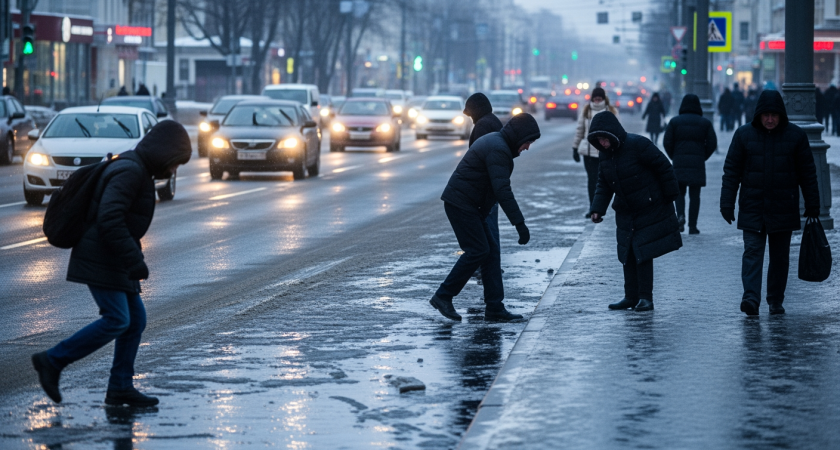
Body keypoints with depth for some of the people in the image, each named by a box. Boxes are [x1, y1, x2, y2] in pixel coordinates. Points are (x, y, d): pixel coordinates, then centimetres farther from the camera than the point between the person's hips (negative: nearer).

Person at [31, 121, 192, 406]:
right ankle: (52, 361, -7)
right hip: (99, 261, -11)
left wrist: (132, 259, 23)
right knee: (116, 320, -15)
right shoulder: (130, 171, -16)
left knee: (135, 318, 7)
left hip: (112, 262, 11)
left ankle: (120, 387, 9)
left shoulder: (137, 171, 16)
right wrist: (134, 260, -27)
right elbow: (109, 219, -26)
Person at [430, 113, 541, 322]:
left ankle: (495, 308, 3)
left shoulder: (494, 141, 16)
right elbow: (502, 190, -27)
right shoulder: (498, 149, -19)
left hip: (470, 205, 10)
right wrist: (519, 223, -29)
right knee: (478, 251, -10)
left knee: (491, 252, 5)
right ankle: (443, 296, -2)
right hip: (461, 203, -10)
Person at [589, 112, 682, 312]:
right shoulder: (606, 154, 3)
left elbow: (663, 167, -15)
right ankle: (631, 297, 15)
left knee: (642, 253, -8)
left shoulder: (637, 145, -19)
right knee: (627, 255, 8)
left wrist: (671, 196, -11)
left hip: (649, 211, -7)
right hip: (626, 214, 7)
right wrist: (598, 209, -5)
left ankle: (646, 298, -1)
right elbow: (603, 184, 8)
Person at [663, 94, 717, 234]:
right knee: (694, 195, 4)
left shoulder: (675, 121, 3)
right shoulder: (705, 123, 5)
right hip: (697, 164, 0)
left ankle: (680, 215, -14)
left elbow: (667, 143, -1)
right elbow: (712, 144, 1)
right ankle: (692, 226, 0)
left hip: (679, 163, 0)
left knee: (680, 192, 12)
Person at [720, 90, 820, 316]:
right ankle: (751, 298, -20)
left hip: (783, 208, 1)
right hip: (752, 206, -1)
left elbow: (808, 173, 4)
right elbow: (731, 171, 2)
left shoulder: (796, 136, 0)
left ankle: (776, 301, 18)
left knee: (780, 256, 7)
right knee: (752, 251, -12)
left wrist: (812, 206, 3)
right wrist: (727, 204, -4)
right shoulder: (744, 134, 0)